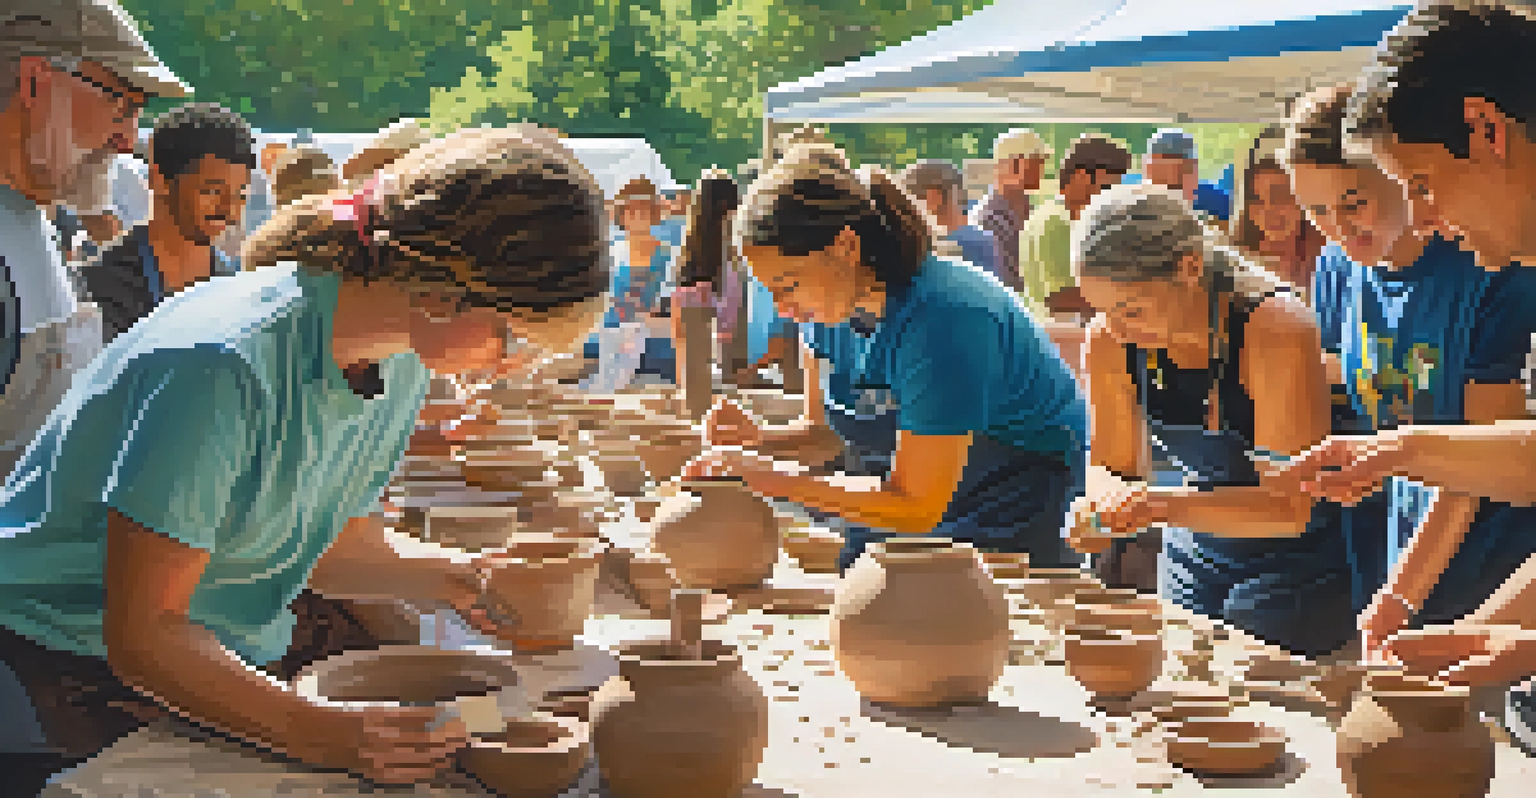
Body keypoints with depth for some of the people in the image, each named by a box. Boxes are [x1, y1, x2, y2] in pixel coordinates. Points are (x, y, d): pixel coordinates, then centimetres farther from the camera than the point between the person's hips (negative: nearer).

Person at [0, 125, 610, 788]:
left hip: (232, 660, 7)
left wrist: (448, 581, -11)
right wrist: (322, 734, -38)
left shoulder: (401, 365, -3)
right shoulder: (224, 362, -30)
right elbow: (140, 631, -28)